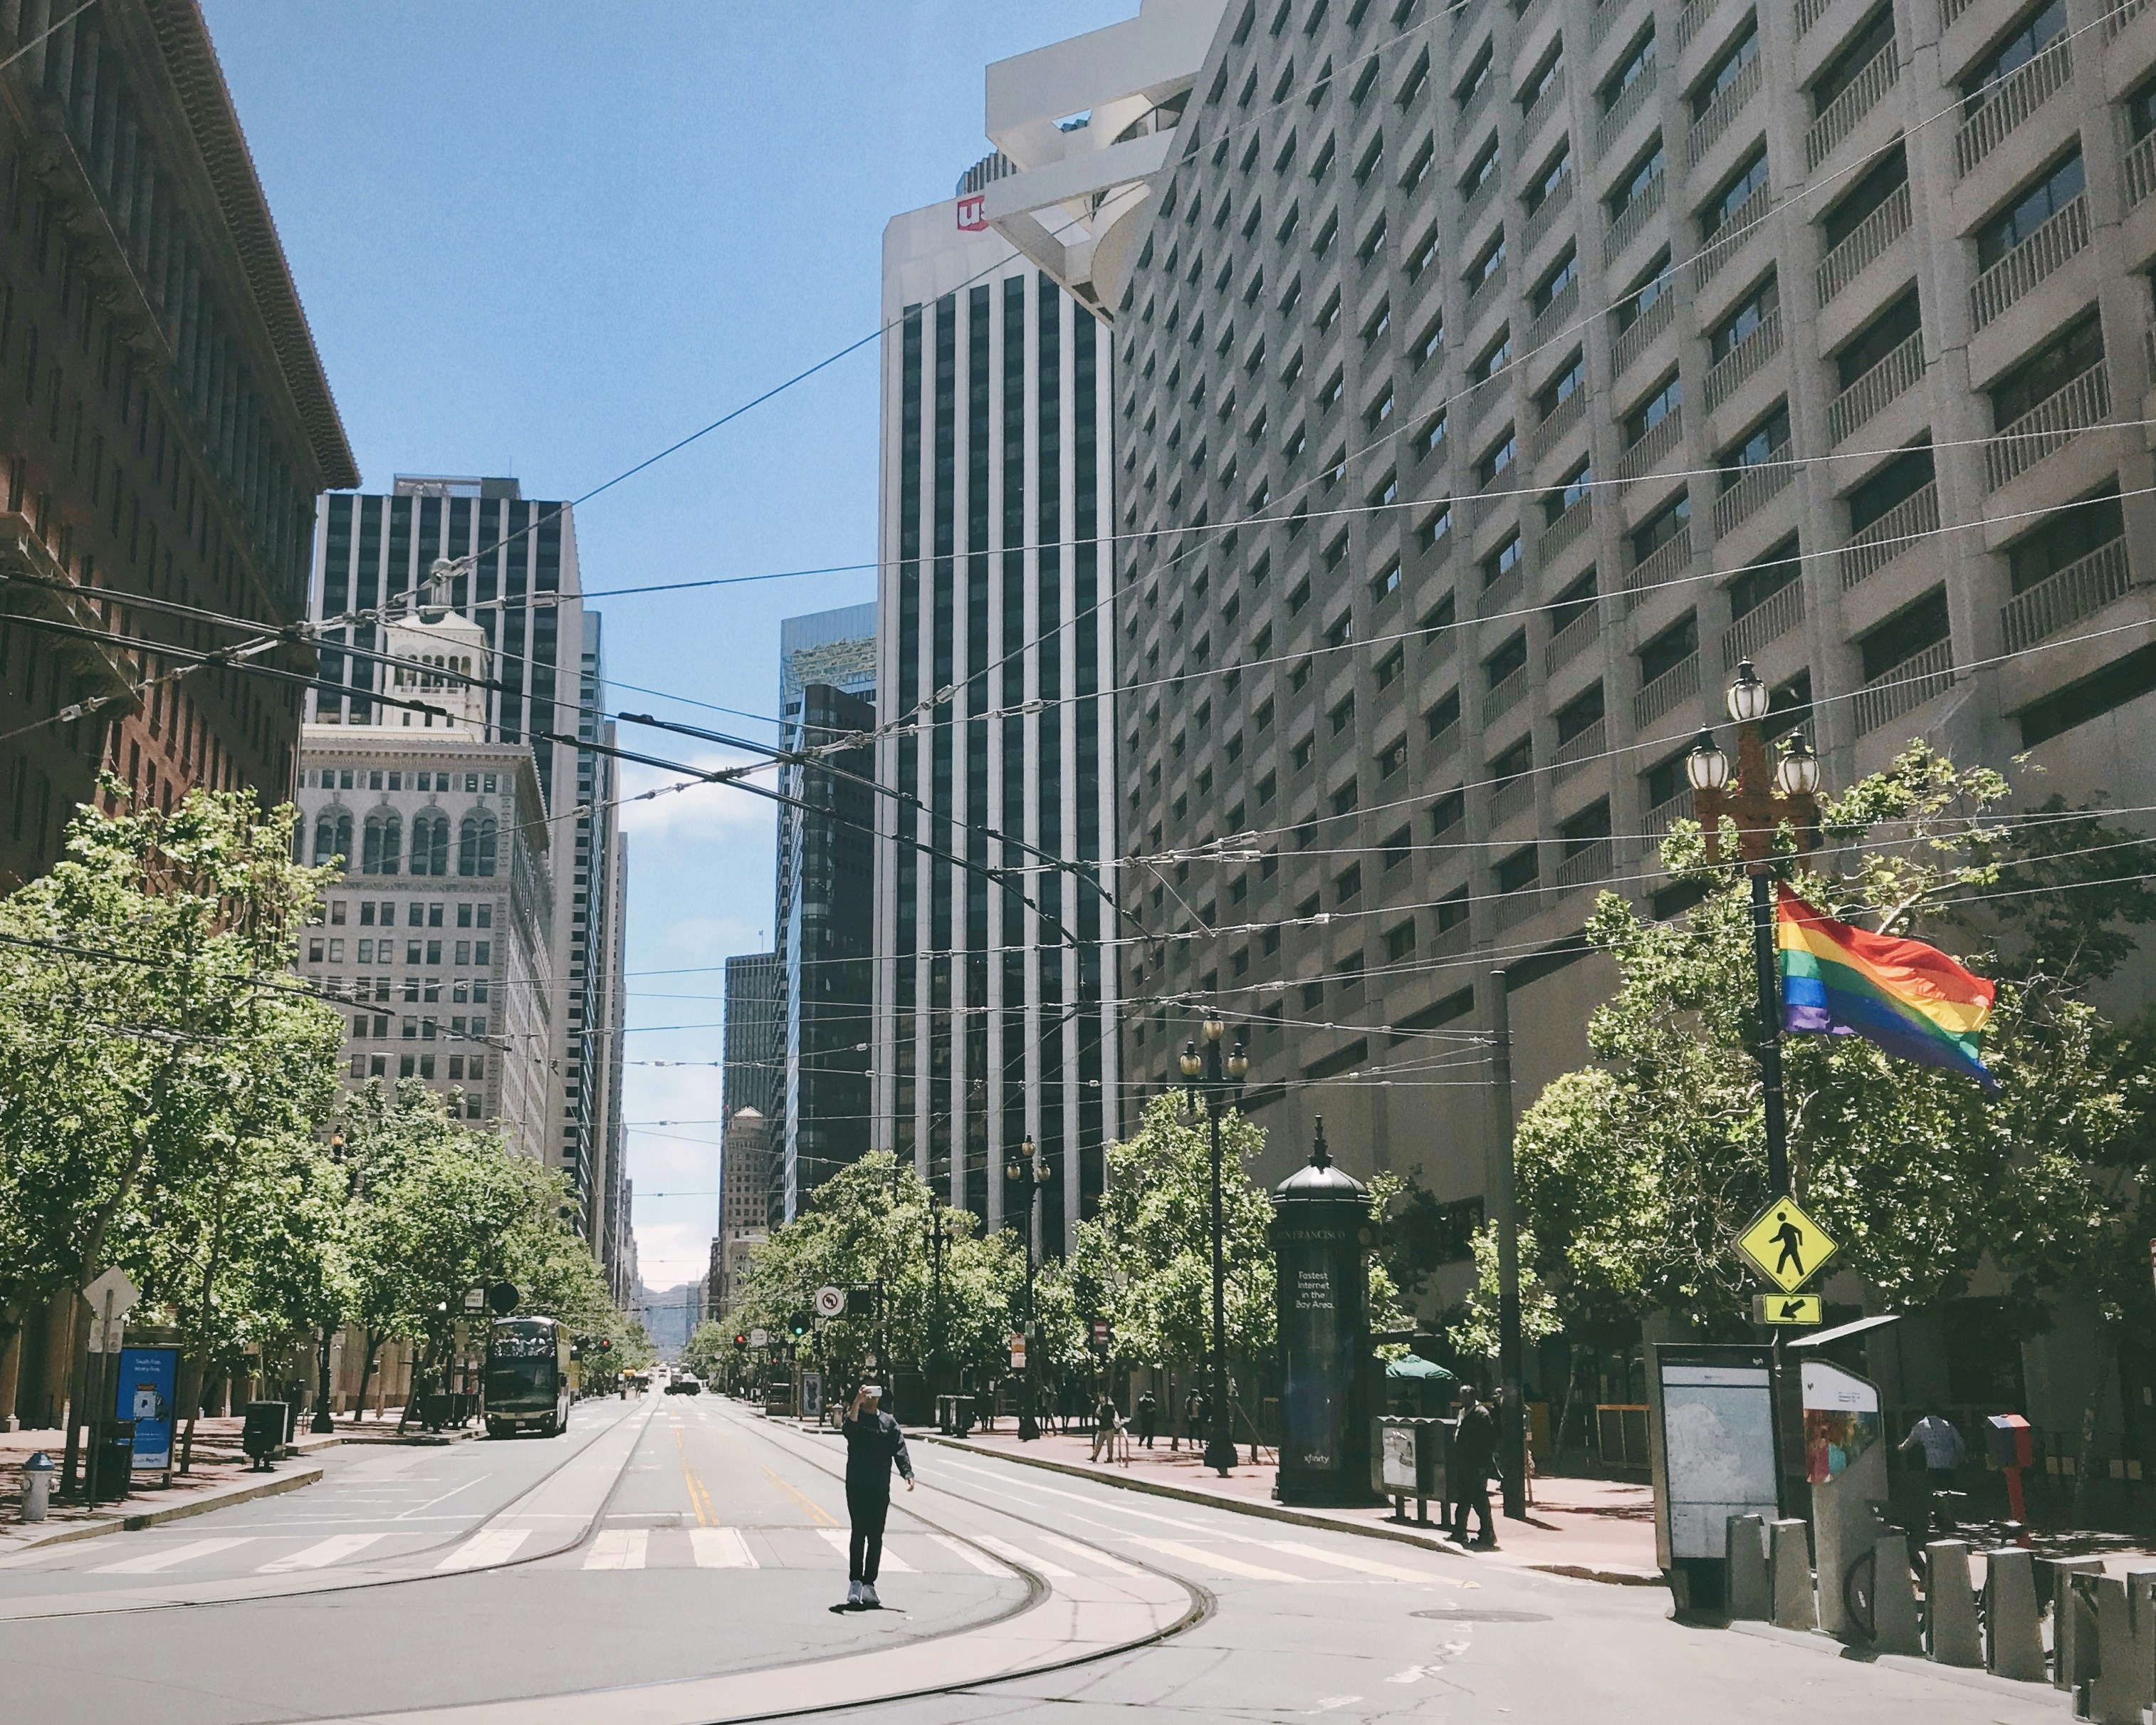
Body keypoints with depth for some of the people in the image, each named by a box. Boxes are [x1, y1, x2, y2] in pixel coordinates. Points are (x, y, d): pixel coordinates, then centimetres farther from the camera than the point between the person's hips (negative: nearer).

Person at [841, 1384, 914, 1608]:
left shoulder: (889, 1422, 10)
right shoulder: (854, 1417, 1)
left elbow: (900, 1450, 2)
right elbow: (849, 1429, -24)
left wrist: (908, 1473, -14)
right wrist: (857, 1403, -36)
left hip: (880, 1489, 3)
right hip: (857, 1486, -3)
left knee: (876, 1537, 5)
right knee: (859, 1534, -7)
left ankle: (869, 1584, 11)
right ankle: (855, 1583, -3)